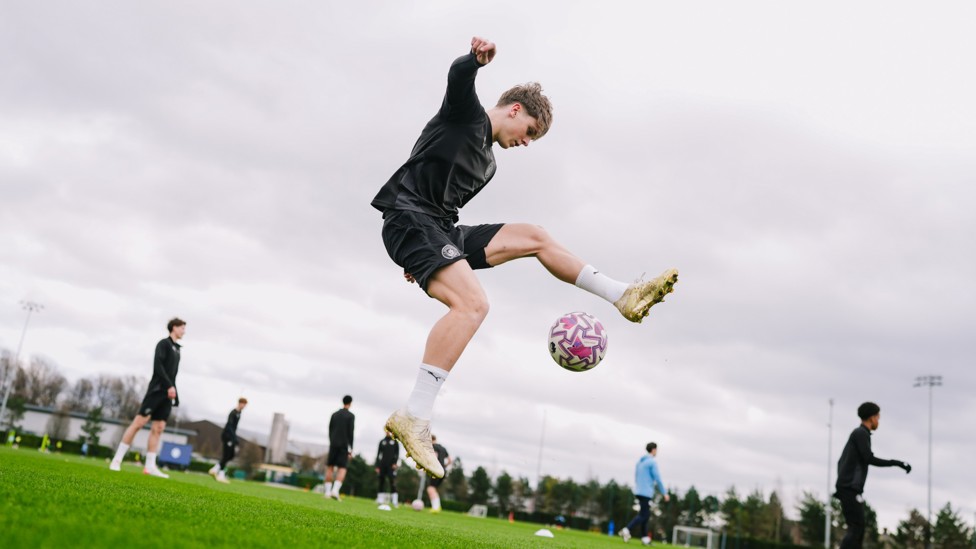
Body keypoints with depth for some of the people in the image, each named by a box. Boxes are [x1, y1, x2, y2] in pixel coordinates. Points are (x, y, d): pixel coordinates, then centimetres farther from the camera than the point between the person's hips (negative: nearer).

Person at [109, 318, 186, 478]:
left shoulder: (177, 349, 21)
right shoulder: (164, 343, -2)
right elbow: (157, 365, -15)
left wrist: (175, 397, 11)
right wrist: (169, 386, -20)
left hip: (167, 394, 8)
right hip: (156, 390, -8)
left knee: (158, 428, 3)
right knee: (139, 422, -10)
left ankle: (150, 466, 2)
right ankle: (117, 460, -5)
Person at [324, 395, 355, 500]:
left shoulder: (334, 415, 10)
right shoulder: (351, 416, -3)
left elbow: (330, 430, 11)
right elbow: (350, 432, -9)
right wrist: (350, 448, -7)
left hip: (333, 444, 4)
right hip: (344, 445, -4)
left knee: (330, 467, 7)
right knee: (342, 469, -3)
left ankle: (328, 492, 3)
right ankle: (335, 490, -20)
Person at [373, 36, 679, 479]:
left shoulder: (487, 164, 25)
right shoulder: (466, 114, 2)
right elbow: (458, 78, -20)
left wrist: (423, 259, 28)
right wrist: (477, 59, -43)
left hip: (441, 230, 9)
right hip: (409, 218, -9)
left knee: (534, 237, 10)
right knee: (472, 302, -30)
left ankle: (624, 296, 14)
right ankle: (414, 416, -34)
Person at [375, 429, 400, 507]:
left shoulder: (395, 441, 7)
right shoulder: (382, 442, 12)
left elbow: (397, 453, 5)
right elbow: (378, 454, 11)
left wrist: (395, 463, -9)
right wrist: (377, 466, 4)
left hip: (391, 465, -3)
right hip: (382, 465, 3)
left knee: (392, 482, -13)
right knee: (381, 482, 1)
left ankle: (395, 501, -16)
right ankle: (380, 500, 6)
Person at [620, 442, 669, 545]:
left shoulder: (640, 461, 15)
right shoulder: (652, 462, -9)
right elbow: (658, 479, -12)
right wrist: (664, 493, -4)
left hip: (639, 492, 8)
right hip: (646, 493, -8)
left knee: (645, 514, 12)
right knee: (643, 515, -6)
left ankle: (645, 538, 9)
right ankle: (626, 530, -20)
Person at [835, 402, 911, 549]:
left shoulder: (857, 434, 23)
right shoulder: (861, 433, -7)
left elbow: (841, 462, 26)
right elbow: (869, 459, -17)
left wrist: (840, 488, 26)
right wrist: (896, 463, -16)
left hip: (848, 488, 10)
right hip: (851, 488, -10)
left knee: (857, 529, 8)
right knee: (856, 528, -14)